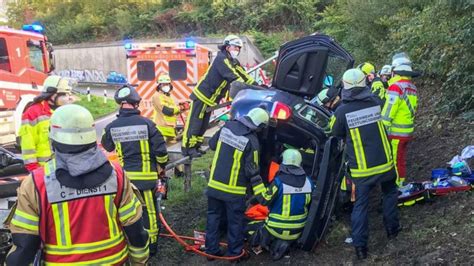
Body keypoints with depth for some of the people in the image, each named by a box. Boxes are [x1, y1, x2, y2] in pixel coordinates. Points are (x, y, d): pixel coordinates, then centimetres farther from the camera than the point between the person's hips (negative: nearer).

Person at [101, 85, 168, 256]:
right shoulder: (146, 123, -14)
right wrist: (162, 166, 7)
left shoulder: (112, 126, -5)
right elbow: (160, 149, -11)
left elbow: (107, 147, 16)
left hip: (124, 176, 3)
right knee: (148, 210, 10)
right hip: (146, 175, -3)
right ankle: (151, 244, 21)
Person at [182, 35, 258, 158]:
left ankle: (195, 146, 22)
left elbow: (243, 75, 5)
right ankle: (188, 147, 3)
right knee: (194, 122, -4)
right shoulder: (221, 59, -19)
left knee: (203, 124, 13)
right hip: (202, 95, -9)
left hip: (211, 99, 9)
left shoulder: (233, 62, 10)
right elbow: (233, 77, -28)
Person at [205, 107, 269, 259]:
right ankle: (234, 251, 23)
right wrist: (260, 192, -7)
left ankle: (211, 248, 24)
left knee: (213, 216, 17)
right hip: (234, 189, -5)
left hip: (215, 183, 5)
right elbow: (252, 170, -15)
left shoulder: (228, 126, -3)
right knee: (235, 221, 11)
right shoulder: (252, 140, -17)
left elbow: (212, 144, 11)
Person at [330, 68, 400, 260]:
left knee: (361, 204, 10)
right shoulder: (374, 102, -6)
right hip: (384, 163, 2)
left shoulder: (342, 111, -14)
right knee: (390, 193, 28)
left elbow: (336, 134, 2)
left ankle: (360, 246, 13)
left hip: (361, 169, -2)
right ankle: (392, 228, 37)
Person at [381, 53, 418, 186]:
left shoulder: (396, 86, -19)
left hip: (395, 132, -8)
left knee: (393, 161, 1)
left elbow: (388, 112, -21)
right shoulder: (412, 86, 8)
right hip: (408, 131, 8)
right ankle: (400, 183, 31)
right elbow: (412, 109, 14)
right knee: (401, 159, 19)